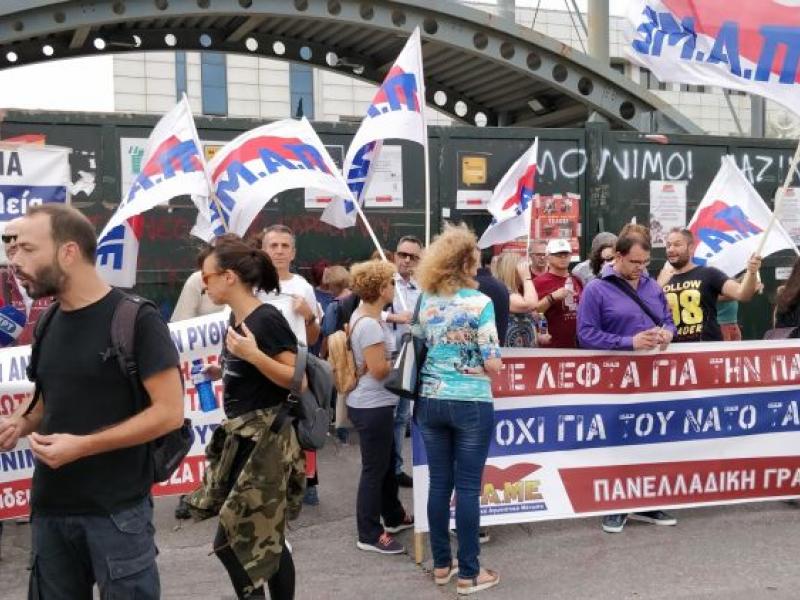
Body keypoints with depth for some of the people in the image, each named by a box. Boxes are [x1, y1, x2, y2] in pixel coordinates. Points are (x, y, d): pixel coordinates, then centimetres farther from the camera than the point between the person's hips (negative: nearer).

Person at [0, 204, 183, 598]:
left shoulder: (135, 319, -14)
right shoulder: (48, 323, 8)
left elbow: (170, 412, -16)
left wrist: (83, 446, -21)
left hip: (117, 510, -7)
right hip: (50, 507, 7)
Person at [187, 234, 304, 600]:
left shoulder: (267, 320, -16)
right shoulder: (234, 319, 10)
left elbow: (296, 379, -19)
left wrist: (253, 354, -27)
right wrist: (217, 371, 13)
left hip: (265, 440, -9)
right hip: (239, 437, 9)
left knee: (232, 542, -3)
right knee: (266, 541, 13)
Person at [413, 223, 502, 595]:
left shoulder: (426, 301, 4)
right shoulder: (480, 302, -12)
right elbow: (492, 365, -13)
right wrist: (491, 360, 8)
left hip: (430, 401, 5)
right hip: (471, 404, -5)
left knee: (439, 483, 13)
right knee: (468, 486, 3)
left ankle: (441, 564, 24)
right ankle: (468, 573, 12)